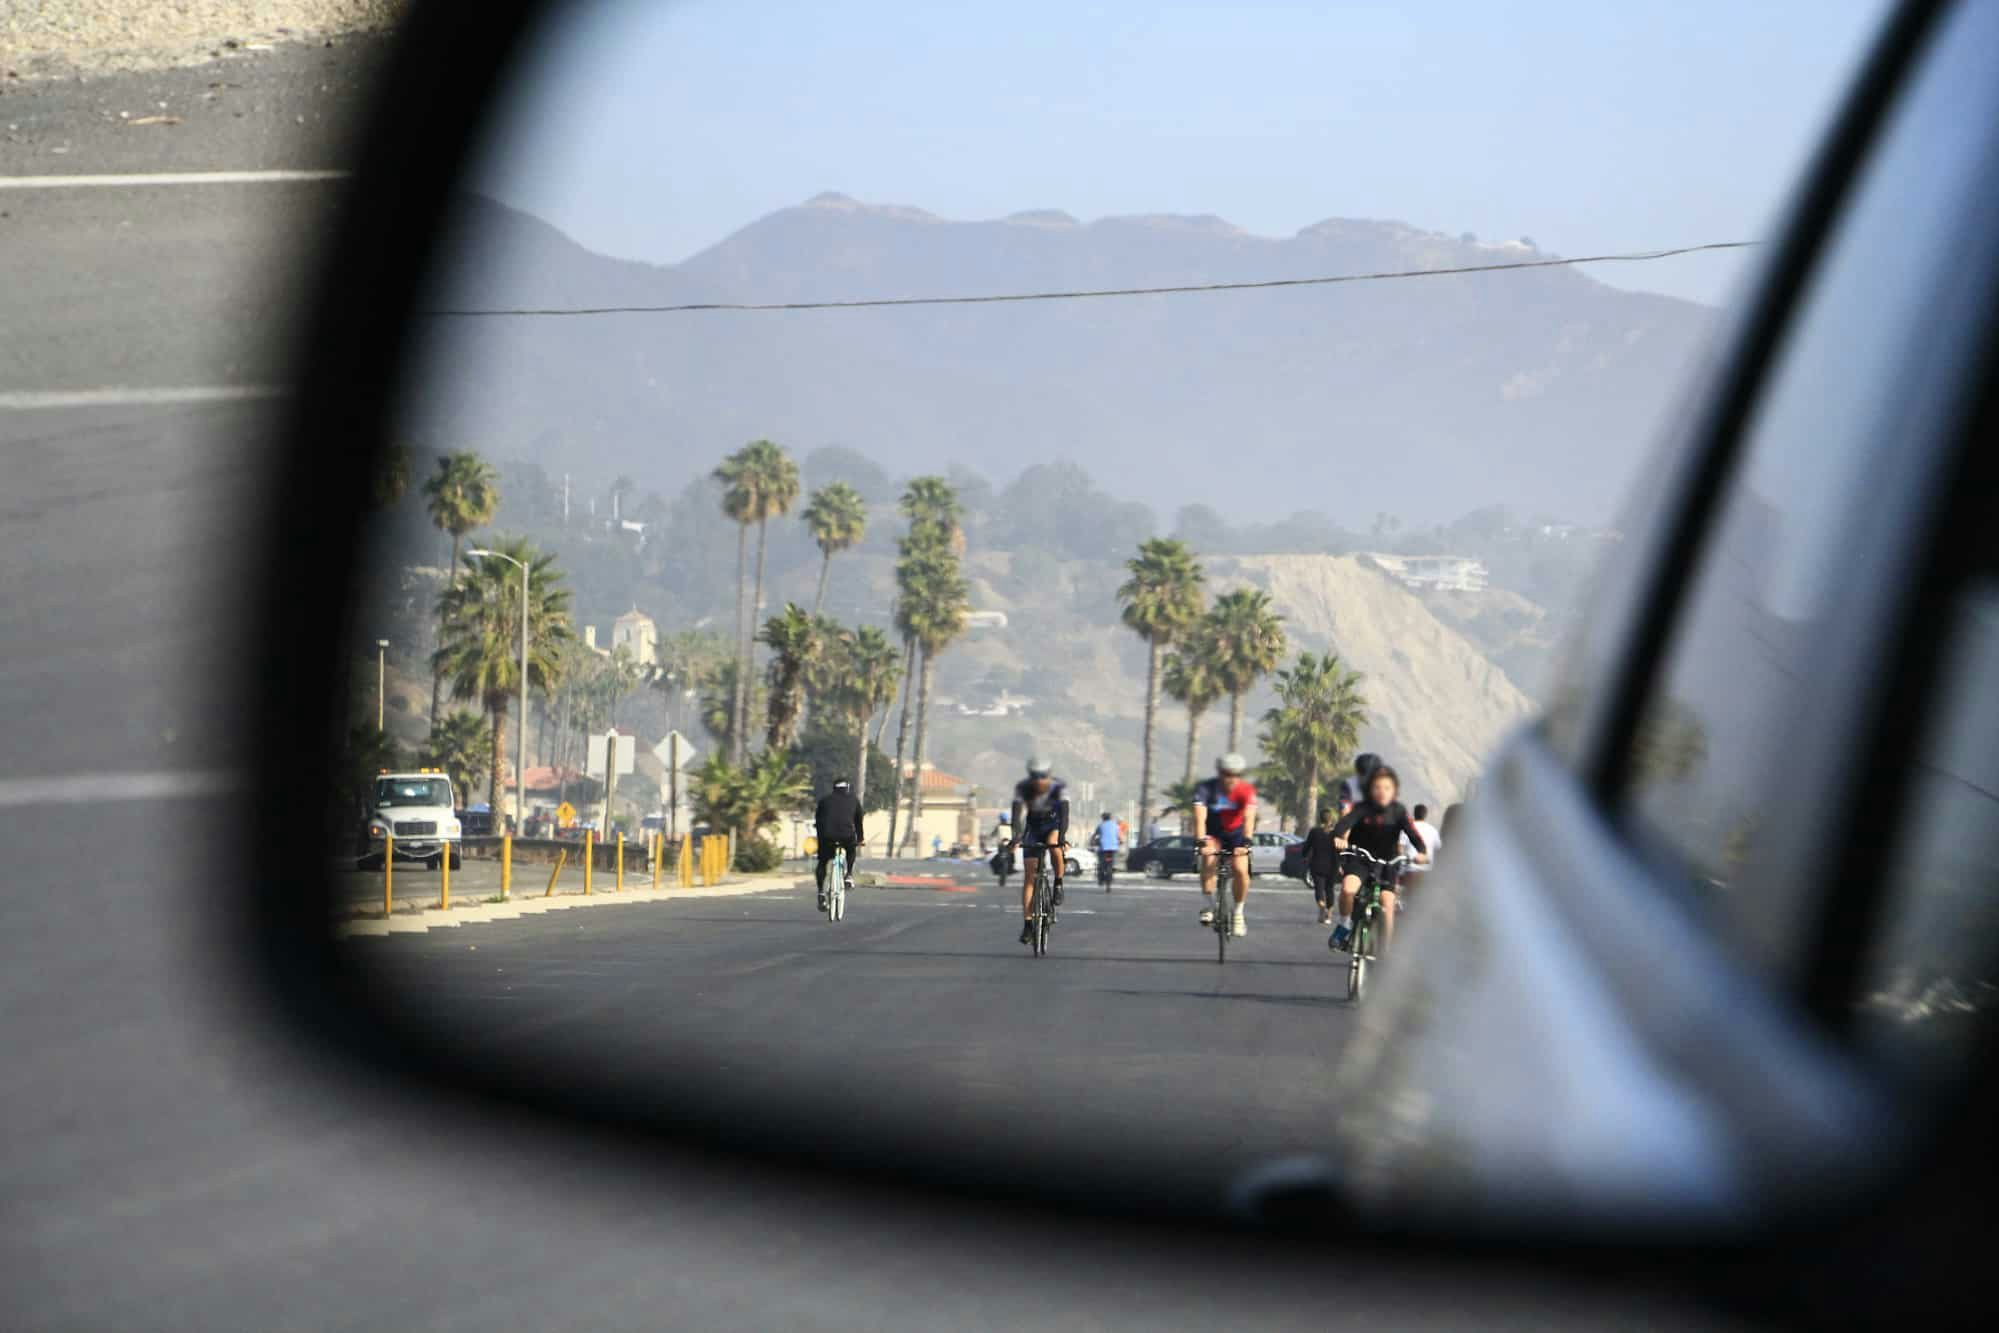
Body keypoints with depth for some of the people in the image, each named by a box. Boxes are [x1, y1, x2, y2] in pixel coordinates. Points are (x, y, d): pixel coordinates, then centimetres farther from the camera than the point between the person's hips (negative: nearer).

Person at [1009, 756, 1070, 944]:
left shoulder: (1057, 787, -26)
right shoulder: (1023, 788, -24)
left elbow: (1064, 812, -36)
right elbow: (1017, 814, -33)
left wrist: (1062, 837, -50)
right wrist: (1016, 838, -48)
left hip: (1053, 824, -1)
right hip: (1033, 827, 1)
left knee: (1054, 844, -37)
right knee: (1029, 875, -7)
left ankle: (1058, 883, -12)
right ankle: (1027, 924, -5)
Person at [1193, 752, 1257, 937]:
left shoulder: (1247, 790, -22)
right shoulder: (1206, 788, -24)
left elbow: (1249, 817, -34)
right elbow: (1200, 817, -35)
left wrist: (1246, 842, -49)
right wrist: (1201, 842, -49)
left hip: (1236, 833, 1)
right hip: (1213, 833, -1)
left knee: (1241, 869, -20)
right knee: (1209, 859, -31)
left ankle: (1238, 913, 1)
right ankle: (1207, 906, -19)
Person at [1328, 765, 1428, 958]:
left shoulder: (1398, 811, -8)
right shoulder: (1363, 808, -11)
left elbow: (1412, 832, -20)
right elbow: (1346, 822, -28)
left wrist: (1422, 851, -39)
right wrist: (1338, 837, -50)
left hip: (1386, 862, 1)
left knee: (1387, 903, -13)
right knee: (1348, 888, -29)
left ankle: (1386, 952, 1)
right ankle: (1345, 925, -2)